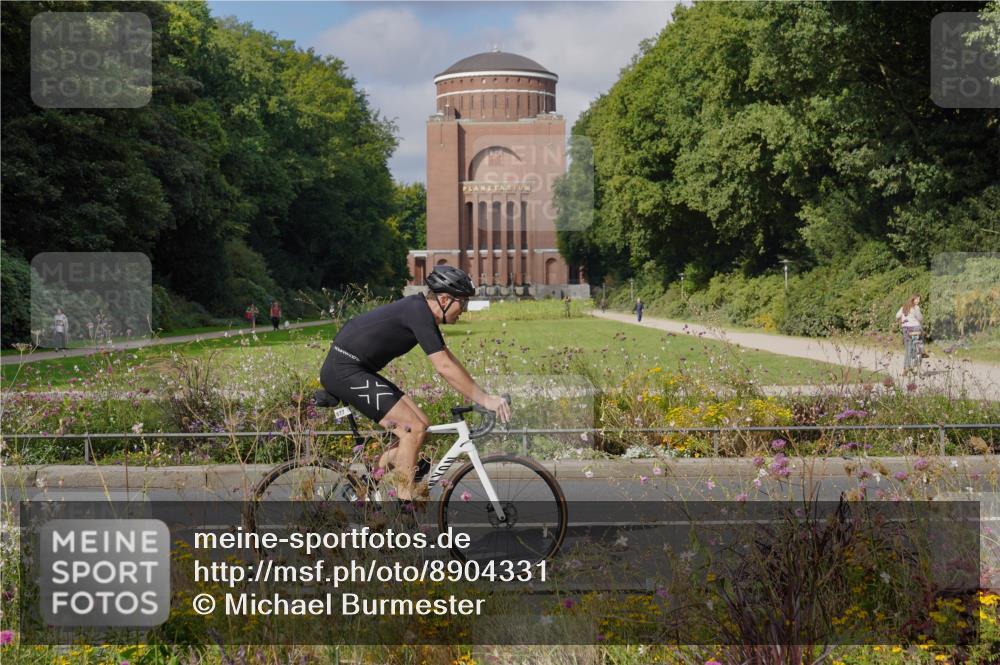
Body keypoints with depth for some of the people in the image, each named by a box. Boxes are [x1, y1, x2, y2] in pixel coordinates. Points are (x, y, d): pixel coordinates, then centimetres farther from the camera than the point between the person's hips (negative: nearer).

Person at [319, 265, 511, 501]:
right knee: (414, 429, -14)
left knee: (419, 426, 6)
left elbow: (448, 360, 18)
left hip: (357, 371, 10)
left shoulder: (422, 312, 12)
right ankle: (404, 502, -8)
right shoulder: (419, 313, -19)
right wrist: (484, 399, -19)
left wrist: (483, 395, 14)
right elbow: (444, 368, -23)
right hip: (345, 370, -10)